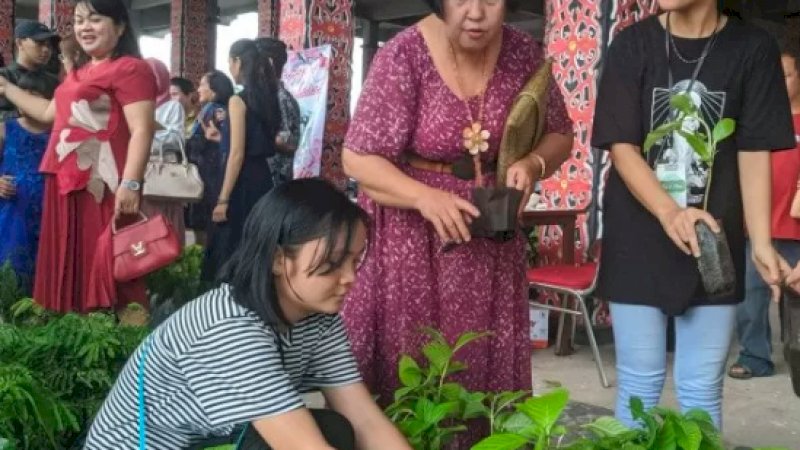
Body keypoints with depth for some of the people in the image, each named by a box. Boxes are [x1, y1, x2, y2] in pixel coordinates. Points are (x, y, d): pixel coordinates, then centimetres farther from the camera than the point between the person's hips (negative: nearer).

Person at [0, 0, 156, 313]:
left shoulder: (130, 69, -8)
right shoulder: (80, 72, 21)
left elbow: (141, 130, -17)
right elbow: (50, 113, 34)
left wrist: (130, 184, -26)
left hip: (101, 187, -9)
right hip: (66, 185, 9)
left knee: (102, 268, -9)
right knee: (70, 265, 13)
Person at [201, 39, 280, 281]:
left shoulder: (238, 100, -12)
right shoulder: (268, 98, 11)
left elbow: (237, 153, -17)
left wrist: (223, 199, -16)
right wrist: (222, 135, 29)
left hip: (242, 182, -8)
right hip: (262, 177, 8)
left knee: (230, 250, -1)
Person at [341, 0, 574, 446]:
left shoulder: (524, 53, -3)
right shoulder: (405, 56, -15)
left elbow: (559, 134, 8)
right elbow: (359, 158, -16)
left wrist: (532, 164, -14)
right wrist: (425, 196, -32)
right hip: (410, 233, -3)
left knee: (483, 362, 7)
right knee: (405, 364, 0)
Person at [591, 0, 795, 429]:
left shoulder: (752, 47, -2)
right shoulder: (634, 43, -3)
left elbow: (754, 151, -2)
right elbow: (621, 145, -8)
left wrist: (760, 242, -11)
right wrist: (669, 212, -24)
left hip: (713, 241, 1)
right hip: (638, 240, 0)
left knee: (702, 388, 7)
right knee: (639, 384, 6)